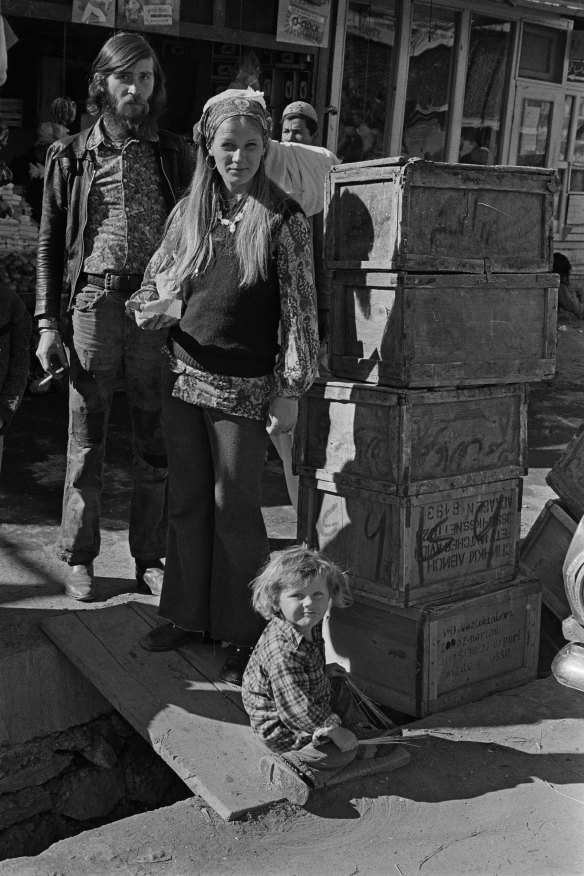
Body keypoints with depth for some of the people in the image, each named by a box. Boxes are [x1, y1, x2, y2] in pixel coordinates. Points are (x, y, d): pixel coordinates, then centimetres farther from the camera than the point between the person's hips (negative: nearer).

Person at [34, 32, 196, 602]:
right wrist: (47, 325, 1)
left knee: (155, 443, 6)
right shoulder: (70, 156, 9)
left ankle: (149, 557, 18)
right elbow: (50, 246, 8)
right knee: (86, 442, 5)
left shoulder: (174, 155, 9)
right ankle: (78, 558, 18)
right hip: (94, 304, 0)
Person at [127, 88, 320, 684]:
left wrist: (291, 390, -10)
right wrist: (155, 309, -9)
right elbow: (153, 281, 15)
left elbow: (300, 311, -8)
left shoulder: (283, 221, -7)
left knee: (234, 511, 2)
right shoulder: (189, 210, 6)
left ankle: (243, 636, 16)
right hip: (183, 377, 5)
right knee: (186, 502, 13)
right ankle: (188, 615, 29)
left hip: (245, 388, -5)